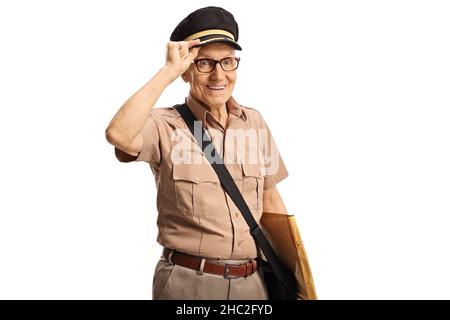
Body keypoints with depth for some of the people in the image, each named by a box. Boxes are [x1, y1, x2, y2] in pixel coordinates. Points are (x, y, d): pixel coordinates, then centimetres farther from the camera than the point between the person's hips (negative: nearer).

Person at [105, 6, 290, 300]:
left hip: (252, 282, 4)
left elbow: (270, 200, 10)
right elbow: (118, 135, -32)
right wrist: (169, 71, -24)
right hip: (187, 282, -4)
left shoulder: (255, 122, 3)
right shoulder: (166, 125, -10)